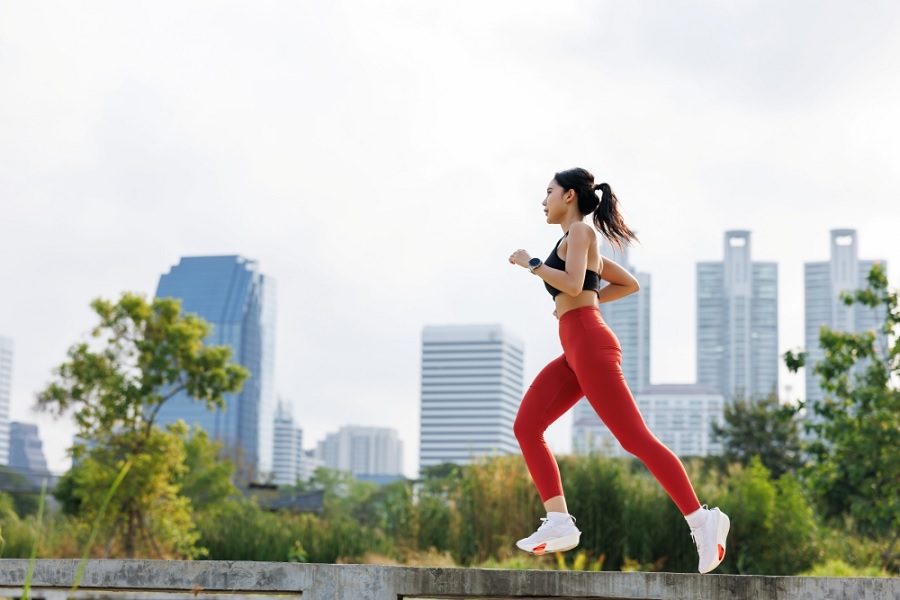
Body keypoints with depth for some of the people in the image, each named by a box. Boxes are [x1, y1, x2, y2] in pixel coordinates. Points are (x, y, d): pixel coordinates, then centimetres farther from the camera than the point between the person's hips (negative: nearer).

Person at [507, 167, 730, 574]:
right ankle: (559, 523, -7)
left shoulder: (579, 231, -2)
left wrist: (530, 263, -7)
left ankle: (701, 520, -10)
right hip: (575, 351, 10)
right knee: (526, 426, 0)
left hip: (589, 343, -10)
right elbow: (629, 283, 30)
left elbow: (572, 283, -19)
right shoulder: (578, 241, 24)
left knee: (635, 438, -12)